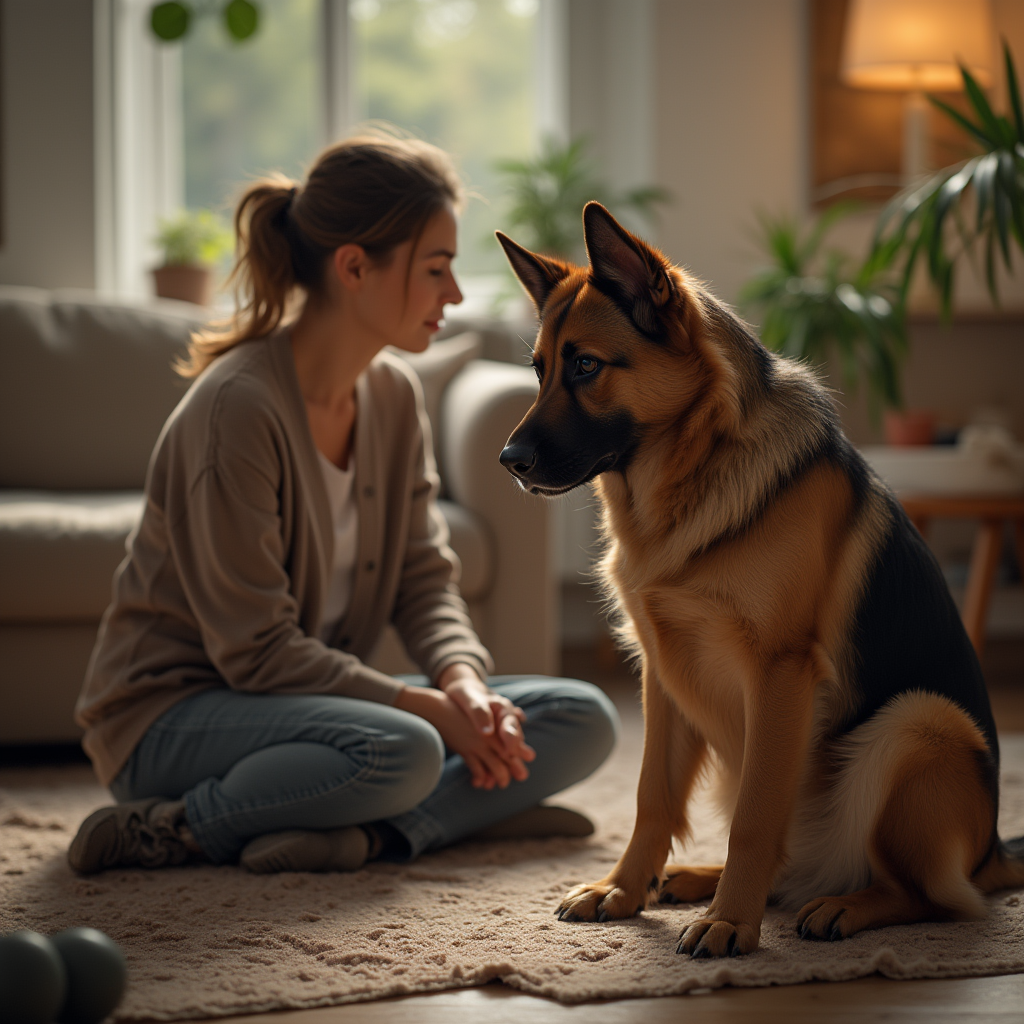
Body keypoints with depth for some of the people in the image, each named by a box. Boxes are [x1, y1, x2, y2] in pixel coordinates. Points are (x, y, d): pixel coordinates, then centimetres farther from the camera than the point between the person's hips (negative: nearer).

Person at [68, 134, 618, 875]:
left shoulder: (395, 395, 3)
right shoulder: (237, 407, -22)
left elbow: (426, 577, 5)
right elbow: (256, 650, -22)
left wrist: (463, 681, -16)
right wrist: (429, 708, -22)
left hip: (321, 697, 9)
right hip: (173, 715, -8)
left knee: (583, 720, -6)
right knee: (400, 750, -37)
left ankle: (362, 833, -21)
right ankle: (194, 826, -17)